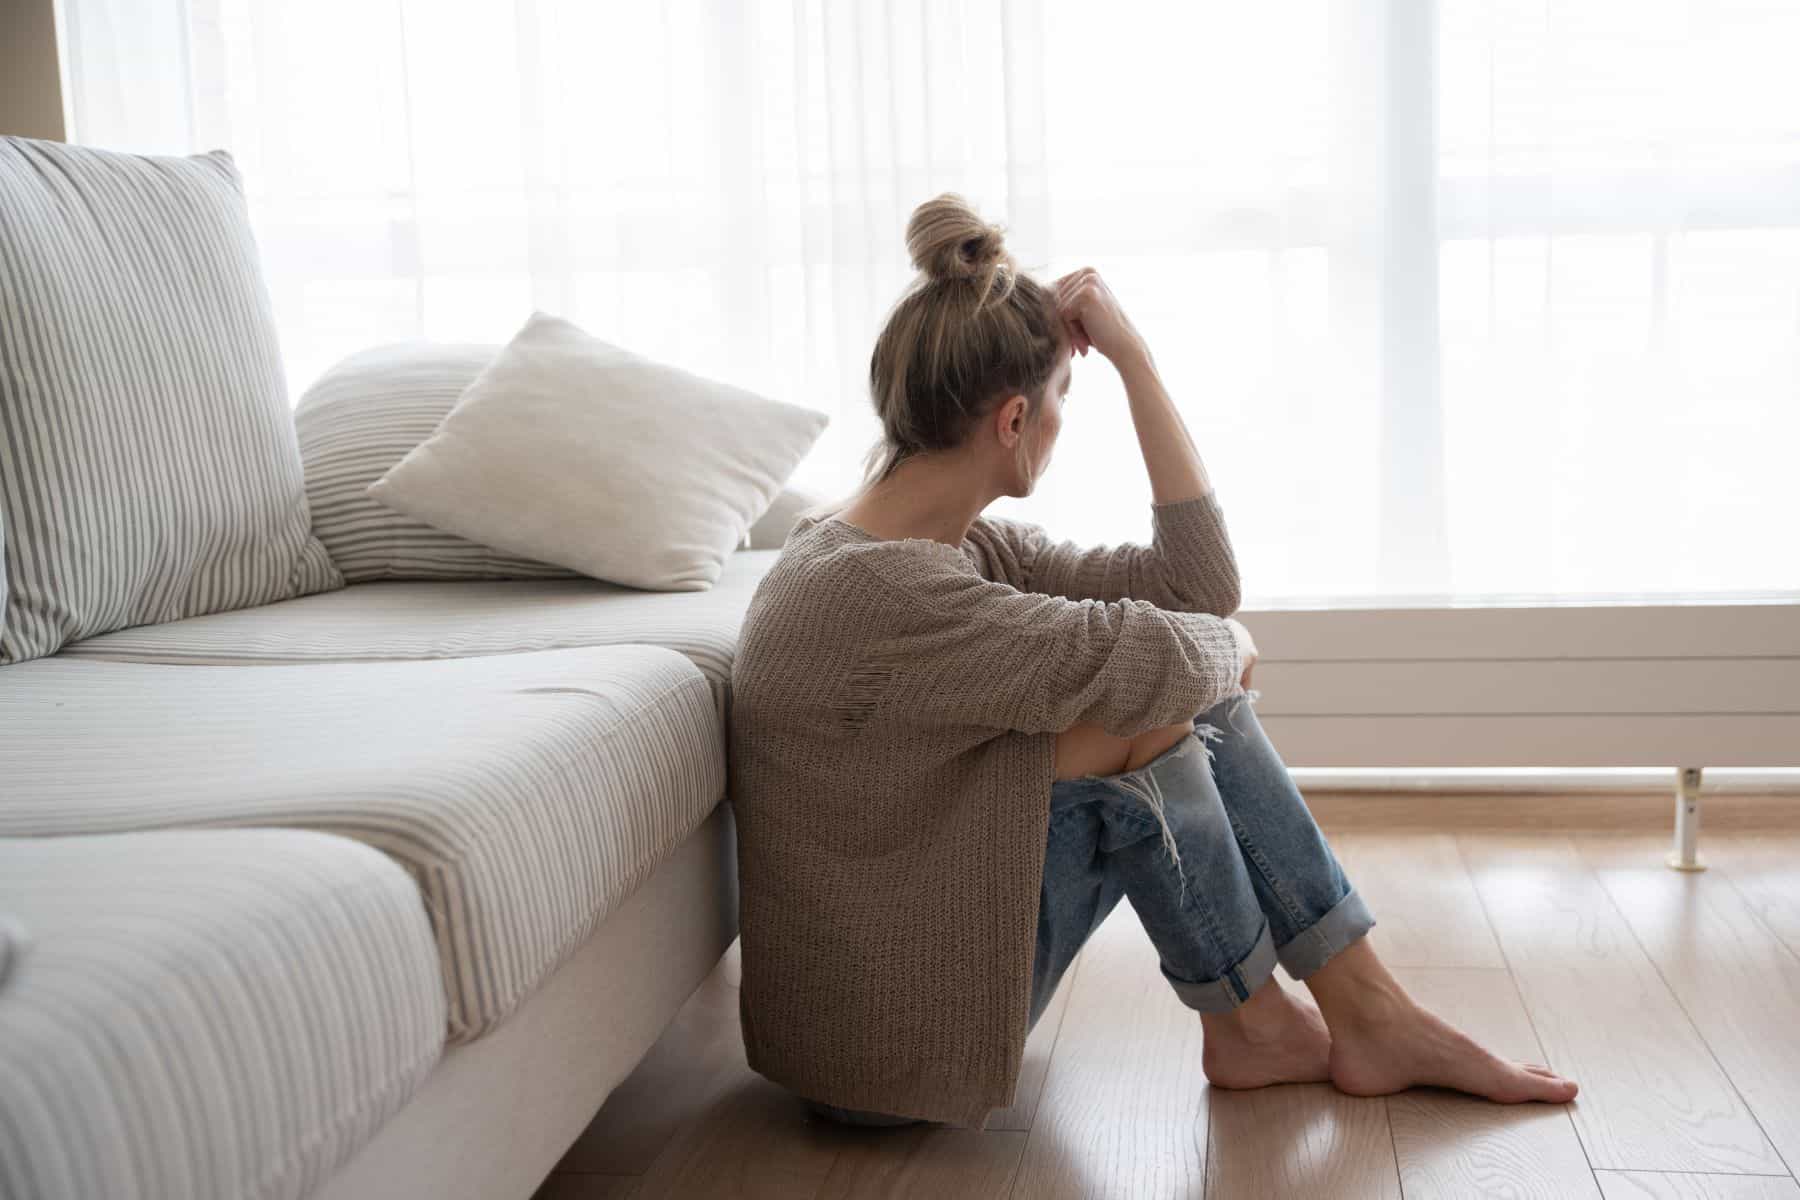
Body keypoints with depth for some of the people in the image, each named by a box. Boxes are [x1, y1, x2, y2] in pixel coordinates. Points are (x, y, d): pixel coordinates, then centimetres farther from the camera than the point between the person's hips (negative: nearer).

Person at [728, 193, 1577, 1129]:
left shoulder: (964, 547, 2)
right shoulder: (871, 593, -28)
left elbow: (1198, 583, -3)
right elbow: (1162, 657, -26)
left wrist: (1133, 357, -4)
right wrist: (1228, 646, -2)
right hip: (885, 1049, -9)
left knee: (1197, 697, 0)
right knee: (1146, 714, -16)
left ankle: (1370, 1015, 9)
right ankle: (1249, 1026, 7)